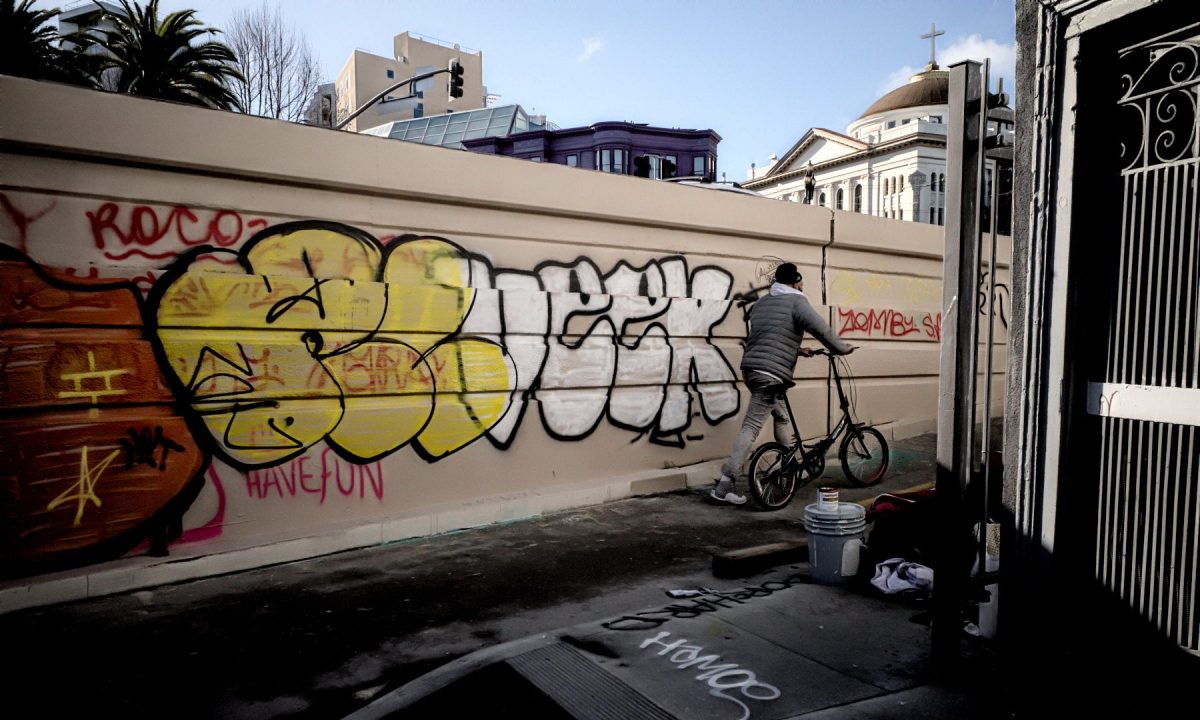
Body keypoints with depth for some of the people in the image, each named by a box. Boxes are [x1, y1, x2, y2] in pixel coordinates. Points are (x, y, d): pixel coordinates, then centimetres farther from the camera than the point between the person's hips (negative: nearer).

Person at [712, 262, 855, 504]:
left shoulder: (762, 302, 20)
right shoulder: (796, 301, -3)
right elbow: (821, 328, -12)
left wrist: (798, 350, 34)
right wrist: (842, 348, 4)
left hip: (751, 368, 9)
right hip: (771, 374, -8)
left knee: (782, 417, 23)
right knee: (751, 427, -10)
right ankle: (725, 486, -11)